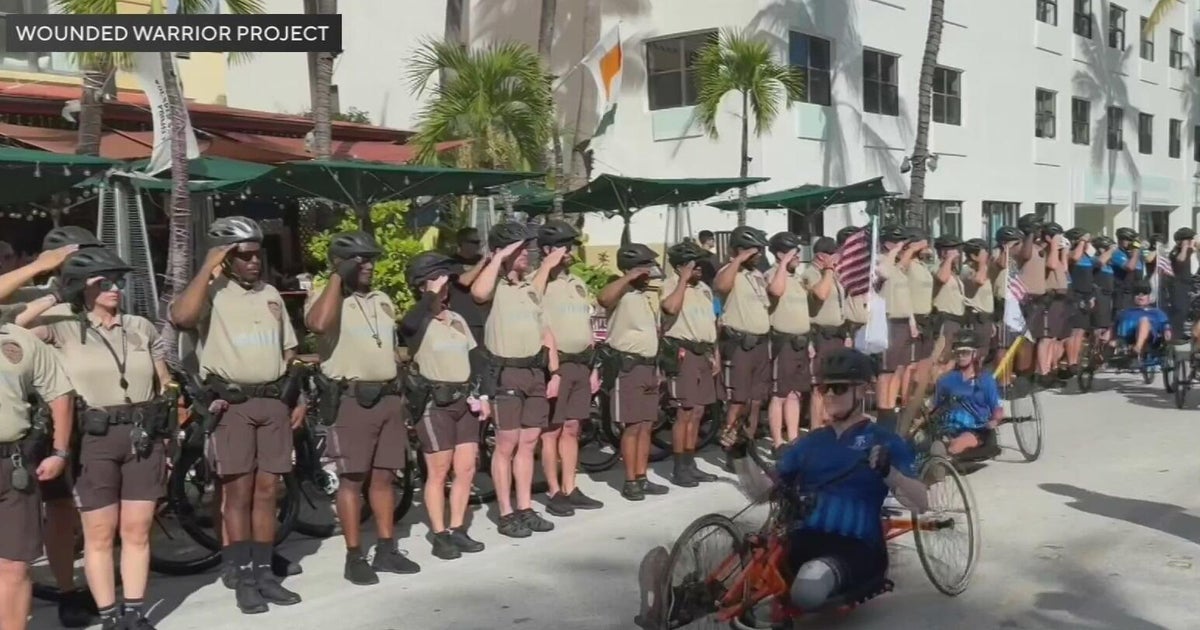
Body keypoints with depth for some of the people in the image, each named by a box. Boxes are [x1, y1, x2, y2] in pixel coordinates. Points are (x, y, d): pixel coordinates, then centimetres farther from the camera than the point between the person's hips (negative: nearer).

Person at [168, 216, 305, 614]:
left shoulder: (271, 294, 14)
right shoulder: (212, 292, -5)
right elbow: (181, 317, -27)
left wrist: (299, 397, 11)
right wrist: (208, 267, -19)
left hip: (274, 401, 5)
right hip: (232, 403, -5)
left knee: (266, 491, 8)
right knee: (238, 492, -2)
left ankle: (264, 573, 15)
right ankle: (243, 579, 6)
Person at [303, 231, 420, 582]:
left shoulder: (382, 300, 15)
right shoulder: (326, 298, -6)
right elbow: (318, 324, -30)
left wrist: (402, 392, 17)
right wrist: (336, 277, -21)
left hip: (388, 397, 6)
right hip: (350, 400, -6)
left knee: (383, 476, 11)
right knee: (352, 480, -1)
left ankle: (386, 550, 19)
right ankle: (354, 557, 6)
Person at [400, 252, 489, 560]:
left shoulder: (458, 320, 13)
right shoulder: (419, 322, -7)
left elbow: (476, 357, 16)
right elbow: (408, 324, -34)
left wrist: (484, 395, 8)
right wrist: (432, 294, -25)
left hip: (464, 400, 6)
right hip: (434, 403, -6)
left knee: (466, 469, 6)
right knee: (439, 471, -2)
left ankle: (457, 530, 17)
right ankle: (439, 535, 6)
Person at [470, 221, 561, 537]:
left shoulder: (530, 287, 17)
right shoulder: (495, 286, -6)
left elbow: (545, 331, 19)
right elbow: (477, 292, -32)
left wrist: (554, 371, 12)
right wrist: (499, 257, -21)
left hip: (535, 370, 7)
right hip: (506, 372, -7)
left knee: (528, 443, 10)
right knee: (507, 445, -2)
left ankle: (526, 509, 18)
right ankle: (506, 514, 4)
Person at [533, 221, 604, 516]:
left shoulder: (578, 284, 17)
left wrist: (593, 366, 17)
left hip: (580, 364, 7)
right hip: (555, 364, -7)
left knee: (572, 429, 11)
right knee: (552, 431, -1)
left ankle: (570, 489, 18)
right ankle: (554, 493, 5)